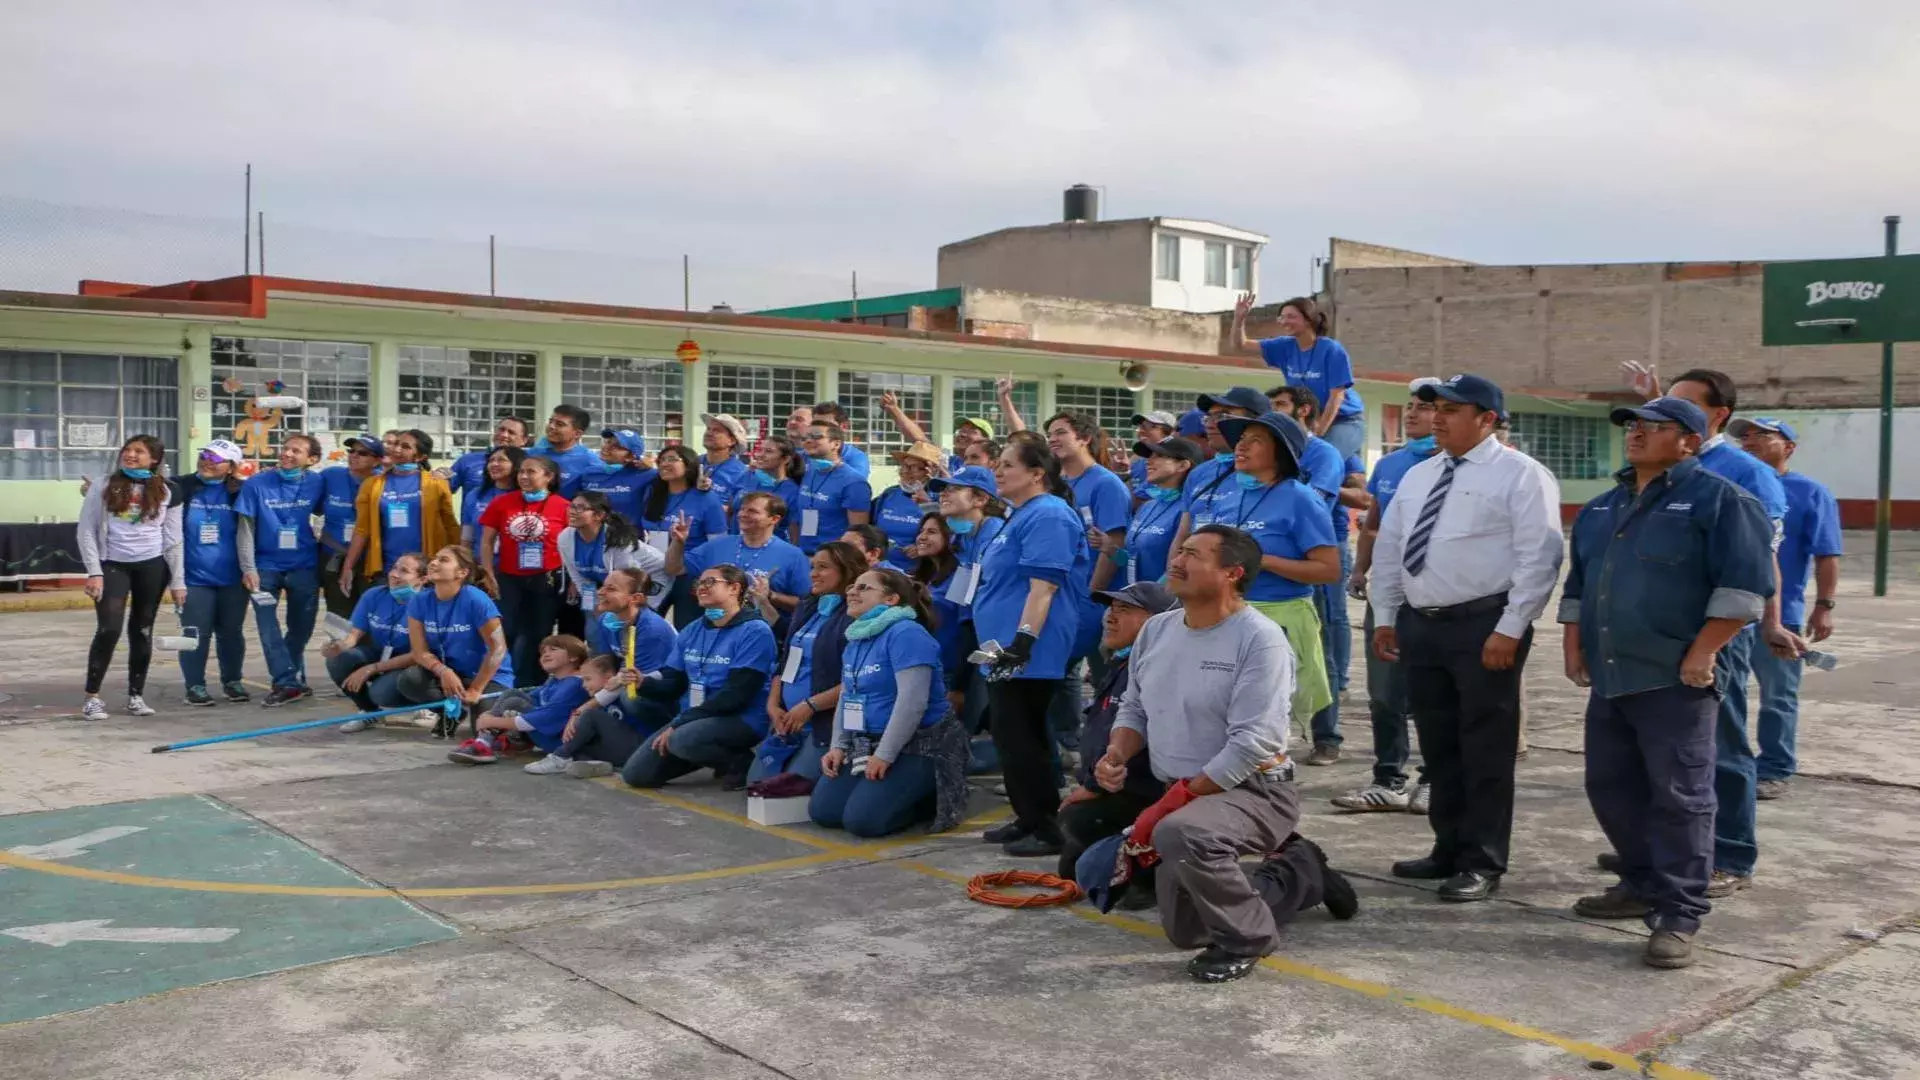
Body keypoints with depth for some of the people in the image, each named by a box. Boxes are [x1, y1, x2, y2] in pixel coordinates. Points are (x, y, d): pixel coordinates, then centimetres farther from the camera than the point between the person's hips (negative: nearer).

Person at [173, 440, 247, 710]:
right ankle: (195, 685, 12)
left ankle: (232, 680, 24)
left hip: (232, 577, 1)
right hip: (194, 577, -1)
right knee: (196, 634, 0)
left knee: (232, 632, 10)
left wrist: (249, 568, -1)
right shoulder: (182, 488, 0)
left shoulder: (238, 493, 4)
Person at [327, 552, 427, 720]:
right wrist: (341, 646, -27)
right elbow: (356, 633, -1)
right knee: (337, 660, -22)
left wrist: (370, 669, -24)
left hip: (409, 665, -5)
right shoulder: (374, 595, -6)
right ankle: (369, 711, 6)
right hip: (377, 654, 5)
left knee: (381, 692, -34)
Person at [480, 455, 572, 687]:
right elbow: (487, 541, 4)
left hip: (547, 580, -1)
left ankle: (534, 689, 20)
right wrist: (489, 576, -3)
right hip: (509, 580, 1)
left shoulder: (563, 506, -6)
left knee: (540, 637, 9)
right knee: (507, 634, 0)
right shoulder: (502, 503, 0)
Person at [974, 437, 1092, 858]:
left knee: (1019, 739, -7)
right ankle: (1030, 819, 23)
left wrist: (1023, 640, -29)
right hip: (1006, 648, 11)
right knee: (1016, 737, 15)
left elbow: (1044, 585, -24)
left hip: (1027, 652, -11)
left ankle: (1049, 828, 0)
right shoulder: (1021, 516, 19)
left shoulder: (1047, 515, -15)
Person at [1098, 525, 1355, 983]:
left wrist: (1174, 800, -27)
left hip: (1253, 790, -8)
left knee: (1180, 834, -40)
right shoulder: (1156, 629, 3)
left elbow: (1251, 744, -26)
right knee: (1185, 929, 16)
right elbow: (1134, 708, 12)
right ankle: (1299, 873, 33)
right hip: (1180, 796, 8)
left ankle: (1245, 938, -13)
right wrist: (1115, 756, -10)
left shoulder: (1260, 639, -20)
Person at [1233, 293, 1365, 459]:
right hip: (1309, 421, 6)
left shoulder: (1332, 350, -17)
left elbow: (1337, 395, -18)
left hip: (1345, 420, -6)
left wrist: (1318, 432, -20)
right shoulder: (1286, 347, -1)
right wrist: (1239, 318, -18)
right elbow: (1241, 344, 1)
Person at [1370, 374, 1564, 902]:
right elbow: (1388, 548, 18)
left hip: (1484, 626, -7)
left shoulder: (1520, 475, -6)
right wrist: (1385, 616, 13)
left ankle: (1482, 863, 9)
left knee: (1485, 750, 0)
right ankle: (1449, 849, 26)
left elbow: (1538, 559, -12)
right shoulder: (1417, 477, 15)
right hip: (1420, 624, 7)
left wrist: (1509, 629, -17)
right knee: (1439, 748, 14)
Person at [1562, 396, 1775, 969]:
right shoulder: (1601, 508, 17)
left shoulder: (1718, 499, -5)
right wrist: (1574, 646, 15)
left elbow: (1744, 583, -12)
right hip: (1609, 679, 8)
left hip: (1676, 679, -8)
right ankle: (1644, 885, 29)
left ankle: (1679, 915, 0)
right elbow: (1577, 583, 24)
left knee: (1679, 796, -5)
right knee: (1610, 788, 13)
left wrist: (1701, 653, -16)